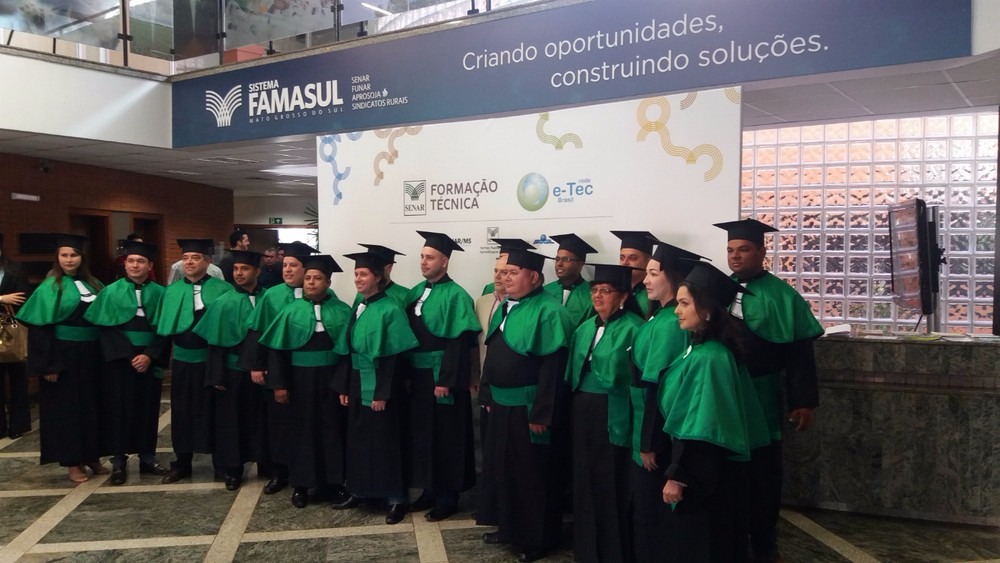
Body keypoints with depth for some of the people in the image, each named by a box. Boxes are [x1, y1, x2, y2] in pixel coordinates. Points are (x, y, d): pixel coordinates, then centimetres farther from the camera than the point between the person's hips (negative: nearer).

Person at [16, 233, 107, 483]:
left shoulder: (92, 284, 9)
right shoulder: (50, 287, -6)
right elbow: (40, 328, -10)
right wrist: (48, 364, -16)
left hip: (91, 354, 5)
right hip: (64, 355, -5)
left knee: (92, 405, 11)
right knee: (66, 407, 3)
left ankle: (92, 457, 23)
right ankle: (73, 462, 12)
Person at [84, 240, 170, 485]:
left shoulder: (160, 293, 3)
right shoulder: (111, 292, 1)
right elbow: (105, 328, -5)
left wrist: (150, 355, -12)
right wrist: (128, 355, -14)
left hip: (150, 360, 1)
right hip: (119, 359, -1)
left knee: (148, 409, 7)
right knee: (119, 409, 2)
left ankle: (147, 458, 17)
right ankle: (119, 461, 12)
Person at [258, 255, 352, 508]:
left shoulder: (342, 311, -1)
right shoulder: (291, 311, 0)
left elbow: (349, 349, -3)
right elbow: (277, 350, 0)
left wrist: (344, 384, -9)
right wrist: (279, 383, -6)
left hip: (331, 380, 0)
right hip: (300, 380, 1)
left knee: (332, 429, 7)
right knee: (302, 430, 8)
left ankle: (333, 482, 20)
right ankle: (301, 484, 20)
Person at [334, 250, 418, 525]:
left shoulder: (390, 309, -14)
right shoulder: (358, 308, 8)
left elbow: (392, 355, -17)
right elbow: (350, 350, 11)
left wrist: (382, 393, -19)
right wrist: (345, 387, 9)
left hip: (380, 385, -7)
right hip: (358, 383, 7)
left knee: (385, 441, 0)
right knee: (358, 439, 14)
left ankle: (396, 498, 11)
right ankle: (360, 491, 28)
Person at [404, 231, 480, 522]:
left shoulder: (455, 296, -14)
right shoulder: (416, 293, 9)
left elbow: (457, 342, -18)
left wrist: (446, 380, -21)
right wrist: (406, 372, 8)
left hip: (441, 377, -7)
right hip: (417, 376, 7)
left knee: (445, 437, 3)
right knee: (422, 434, 14)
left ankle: (448, 497, 16)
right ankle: (430, 490, 27)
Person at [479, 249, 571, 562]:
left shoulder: (548, 312, -19)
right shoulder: (506, 308, 9)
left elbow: (552, 367, -22)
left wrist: (541, 413, -23)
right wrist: (488, 394, 16)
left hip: (528, 407, -9)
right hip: (502, 404, 9)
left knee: (533, 476, 6)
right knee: (504, 469, 19)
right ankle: (510, 527, 36)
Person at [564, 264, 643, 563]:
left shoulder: (633, 328, -11)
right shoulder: (584, 329, 12)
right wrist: (574, 408, 11)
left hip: (613, 415, -7)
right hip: (582, 413, 7)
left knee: (611, 483, 3)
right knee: (585, 481, 14)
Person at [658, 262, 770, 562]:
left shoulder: (708, 358, -22)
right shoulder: (700, 348, 6)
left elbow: (699, 427, -23)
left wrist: (676, 475, -19)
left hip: (705, 475, -9)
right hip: (702, 469, 9)